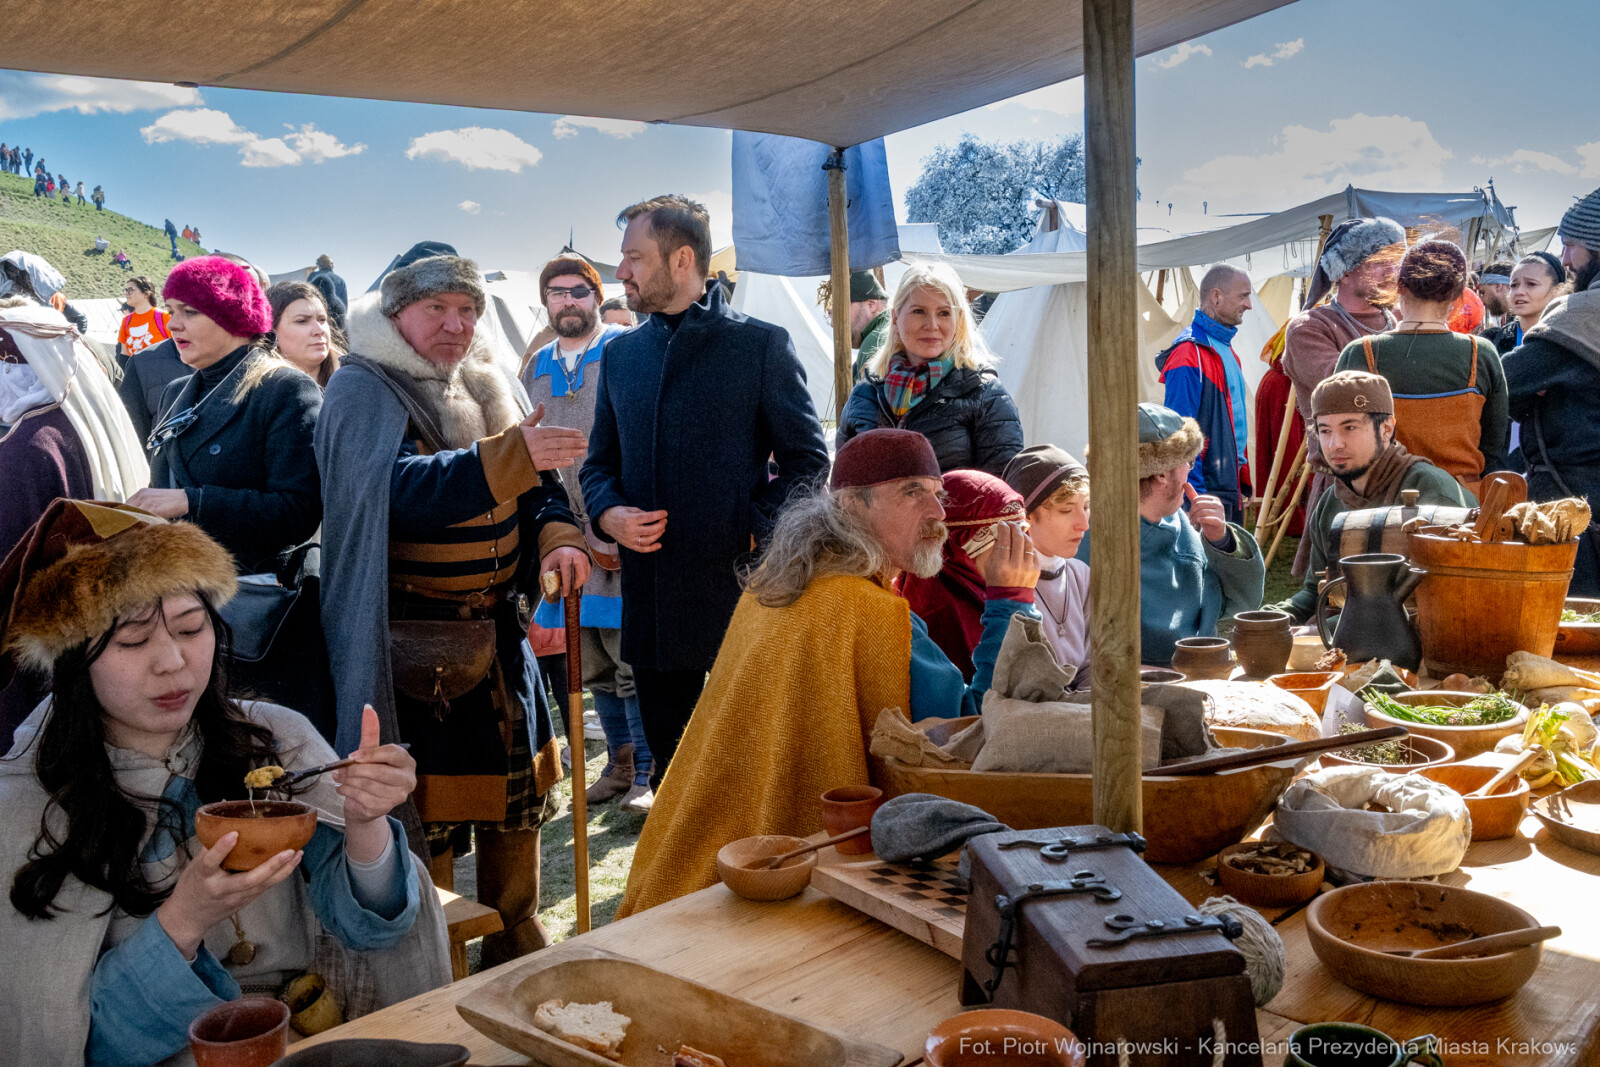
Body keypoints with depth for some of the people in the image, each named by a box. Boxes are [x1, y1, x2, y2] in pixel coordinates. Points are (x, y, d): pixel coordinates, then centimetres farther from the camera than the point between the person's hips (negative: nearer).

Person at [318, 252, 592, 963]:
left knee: (518, 792, 15)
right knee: (424, 810, -1)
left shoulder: (486, 387, 12)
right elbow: (400, 488, -27)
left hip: (498, 631, 7)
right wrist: (509, 455, -37)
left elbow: (536, 485, 11)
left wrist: (558, 535, -10)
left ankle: (516, 941, 32)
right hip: (414, 642, -7)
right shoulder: (363, 391, -9)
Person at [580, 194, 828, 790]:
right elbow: (600, 461, 19)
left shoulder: (761, 344, -2)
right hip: (651, 600, 5)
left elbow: (809, 460, -2)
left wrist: (754, 528, -15)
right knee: (669, 765, 14)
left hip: (740, 589, -4)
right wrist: (608, 513, -2)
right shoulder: (620, 353, 14)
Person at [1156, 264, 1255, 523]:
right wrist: (1195, 494, -22)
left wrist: (1243, 481, 19)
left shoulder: (1224, 348, 17)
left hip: (1230, 490, 10)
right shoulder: (1189, 352, -14)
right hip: (1208, 491, -10)